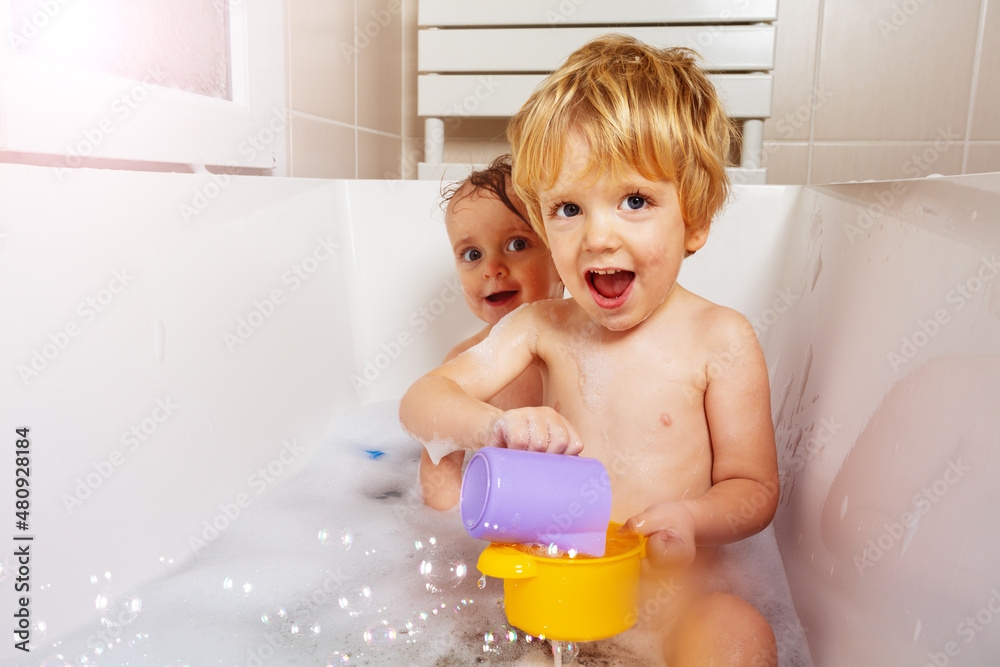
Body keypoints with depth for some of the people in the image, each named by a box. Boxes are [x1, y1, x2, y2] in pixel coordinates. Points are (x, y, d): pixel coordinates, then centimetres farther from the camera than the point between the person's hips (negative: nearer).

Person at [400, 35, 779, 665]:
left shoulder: (721, 340, -9)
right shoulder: (543, 327, -2)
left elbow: (753, 486, -3)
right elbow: (420, 403, -7)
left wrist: (690, 518, -27)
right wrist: (495, 425, -30)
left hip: (664, 584, -4)